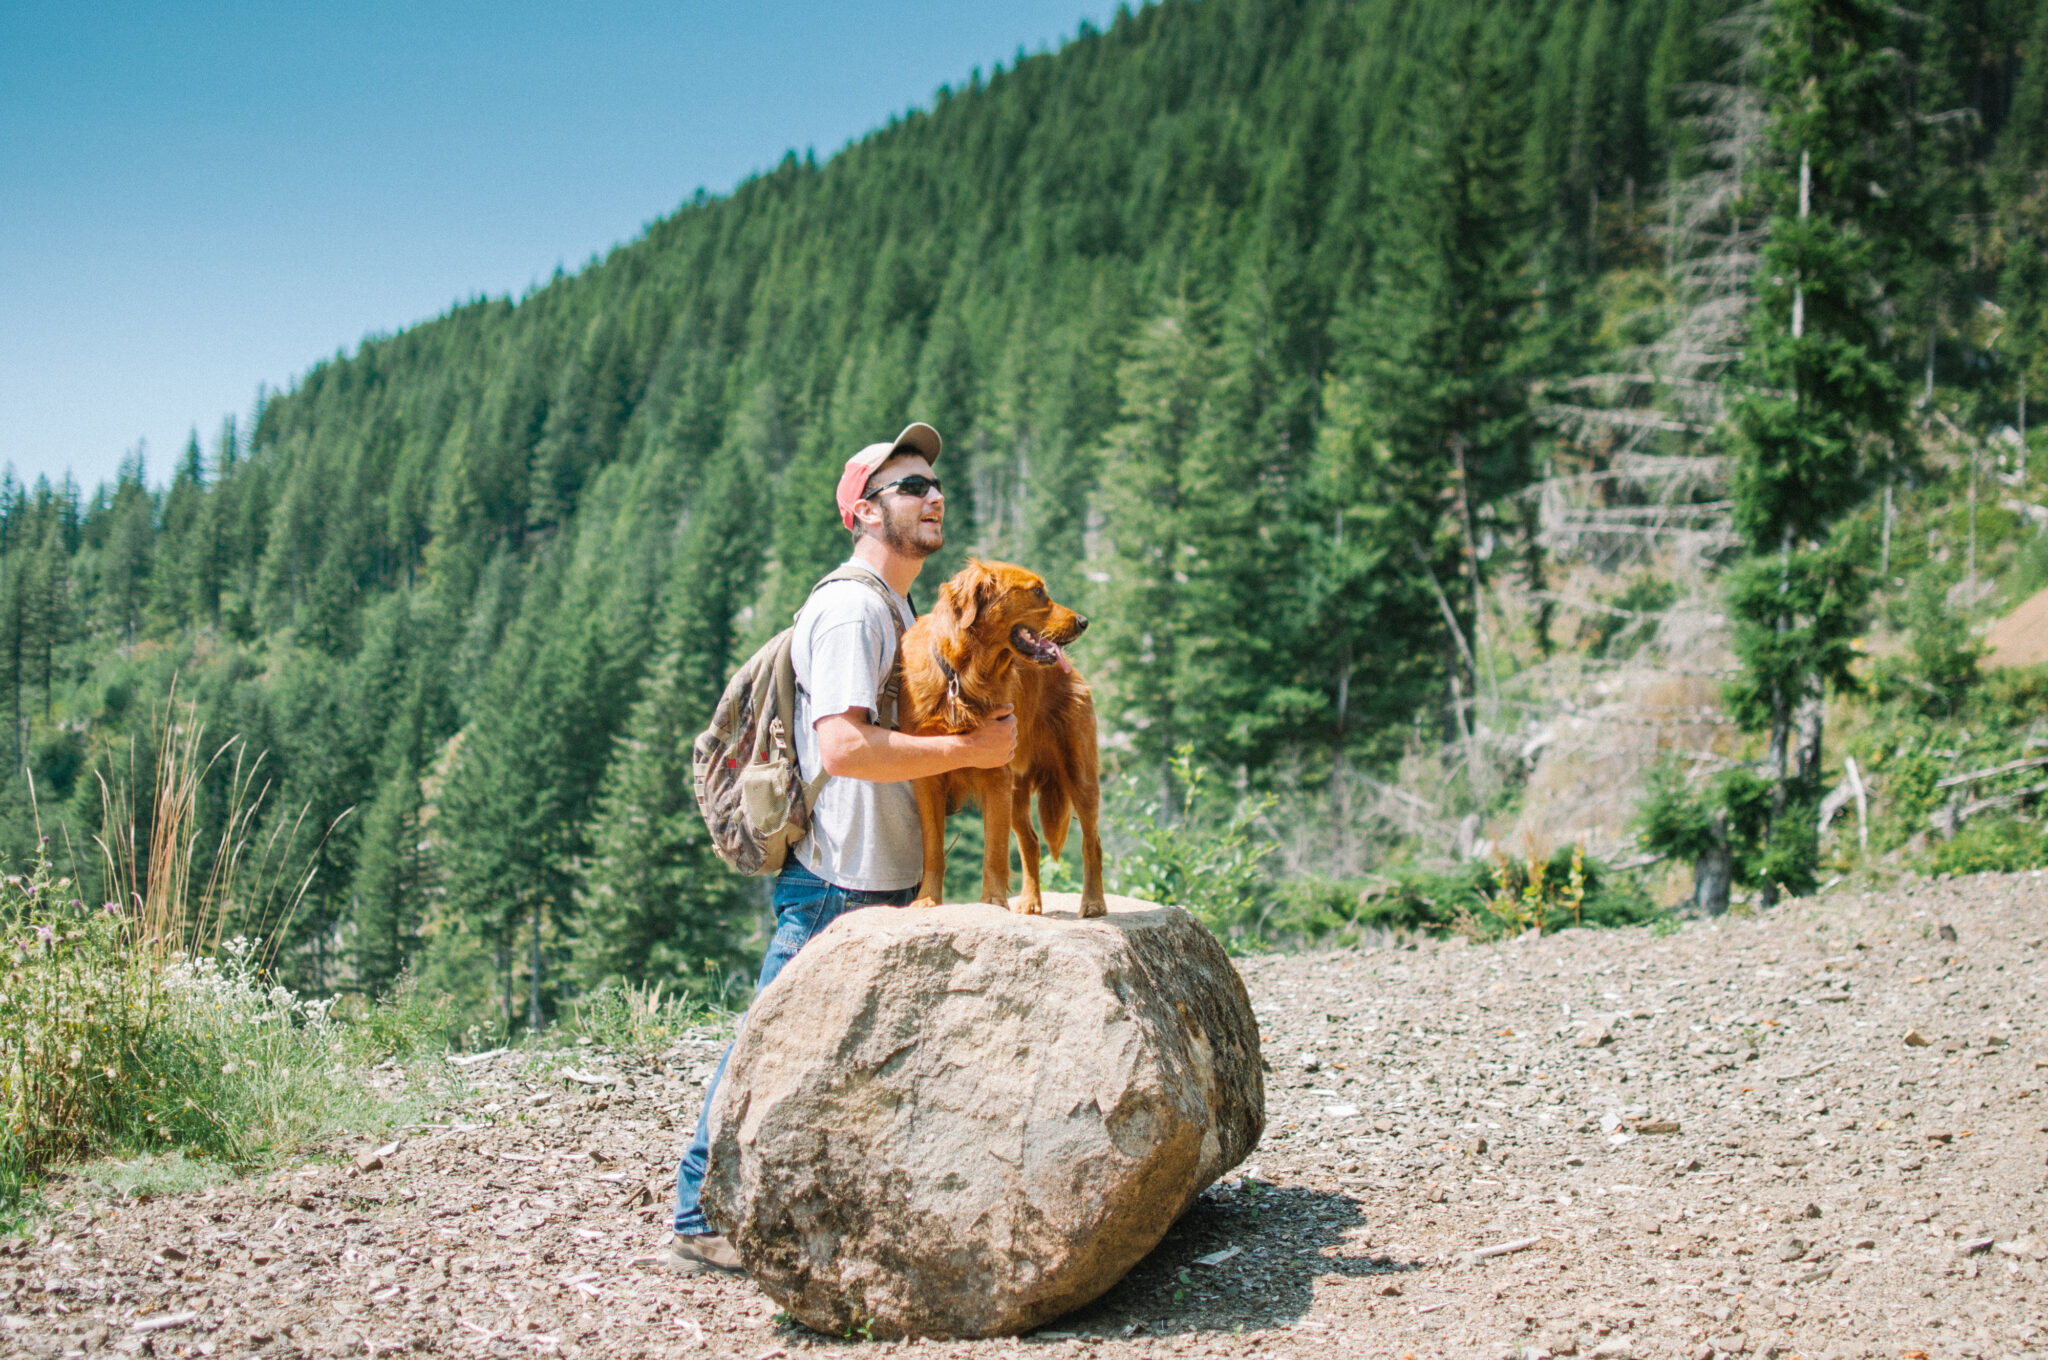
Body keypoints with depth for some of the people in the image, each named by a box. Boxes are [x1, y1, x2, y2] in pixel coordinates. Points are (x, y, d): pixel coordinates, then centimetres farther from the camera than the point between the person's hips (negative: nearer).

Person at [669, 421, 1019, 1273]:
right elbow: (843, 746, -27)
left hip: (886, 881, 10)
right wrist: (968, 749, -21)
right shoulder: (848, 607, -15)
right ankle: (702, 1223, 4)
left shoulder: (899, 608, 18)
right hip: (837, 883, -10)